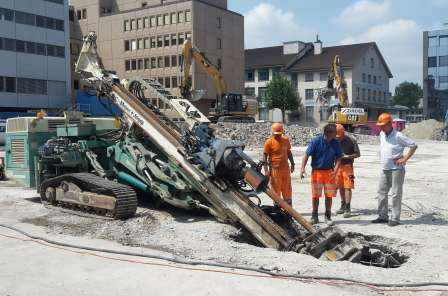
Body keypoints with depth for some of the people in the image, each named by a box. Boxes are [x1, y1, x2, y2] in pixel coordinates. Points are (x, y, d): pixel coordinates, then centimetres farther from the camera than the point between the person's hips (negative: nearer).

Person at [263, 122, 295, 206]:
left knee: (287, 190, 12)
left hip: (285, 168, 5)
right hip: (275, 169, -5)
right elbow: (265, 156, -8)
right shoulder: (269, 142, -9)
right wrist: (266, 170, -14)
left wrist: (292, 164, 18)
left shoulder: (286, 140, 6)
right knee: (276, 190, 3)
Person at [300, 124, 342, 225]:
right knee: (315, 195, 4)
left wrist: (335, 171, -11)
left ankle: (328, 216, 18)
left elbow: (338, 159, 4)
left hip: (329, 172, 2)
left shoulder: (335, 143, -1)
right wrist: (303, 168, -18)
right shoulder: (316, 141, -11)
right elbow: (307, 155, -8)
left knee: (329, 195, 4)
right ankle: (314, 217, 17)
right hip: (317, 171, -2)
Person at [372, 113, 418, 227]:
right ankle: (383, 216, 19)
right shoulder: (381, 134, 8)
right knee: (382, 193, 9)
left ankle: (395, 218, 5)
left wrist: (405, 159, -14)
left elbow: (414, 146, -11)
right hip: (384, 169, 7)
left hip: (396, 169, -7)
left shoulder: (398, 136, -14)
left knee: (396, 194, -2)